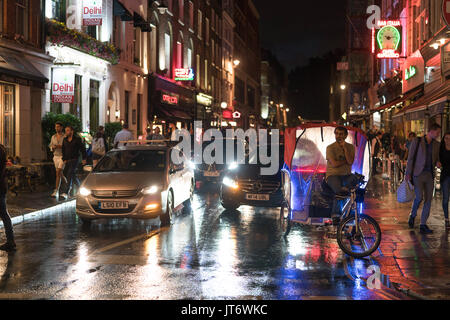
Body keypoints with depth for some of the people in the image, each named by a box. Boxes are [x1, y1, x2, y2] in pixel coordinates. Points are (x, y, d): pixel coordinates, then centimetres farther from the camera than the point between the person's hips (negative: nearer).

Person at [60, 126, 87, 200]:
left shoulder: (77, 139, -4)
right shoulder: (65, 140, 12)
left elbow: (83, 149, 1)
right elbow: (63, 150, 17)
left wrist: (84, 159, -1)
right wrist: (64, 159, 8)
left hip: (75, 159, -6)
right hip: (67, 160, 6)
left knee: (69, 175, -16)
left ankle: (65, 193, -24)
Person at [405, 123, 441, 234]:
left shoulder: (436, 144, 12)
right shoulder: (417, 141, -2)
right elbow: (410, 157, -2)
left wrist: (437, 163, -2)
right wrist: (408, 173, -8)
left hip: (429, 175, 5)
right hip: (418, 174, -5)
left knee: (428, 200, 0)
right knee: (419, 197, -17)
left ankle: (423, 225, 6)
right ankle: (412, 215, 11)